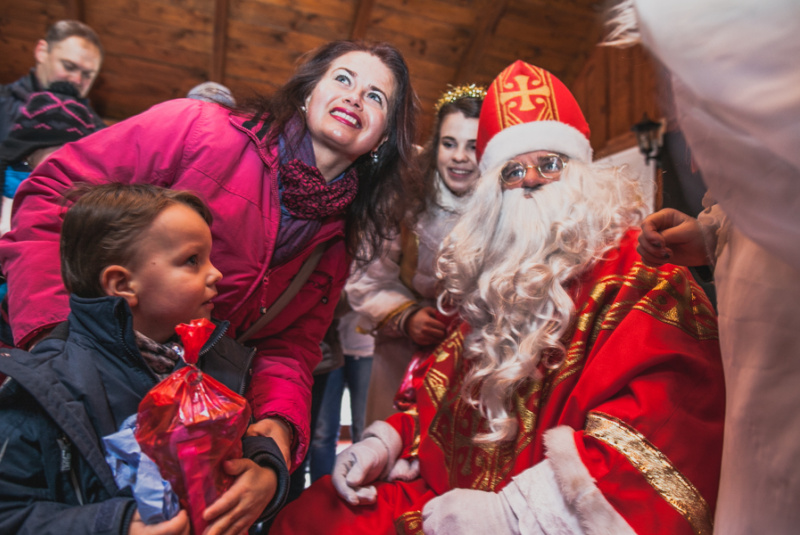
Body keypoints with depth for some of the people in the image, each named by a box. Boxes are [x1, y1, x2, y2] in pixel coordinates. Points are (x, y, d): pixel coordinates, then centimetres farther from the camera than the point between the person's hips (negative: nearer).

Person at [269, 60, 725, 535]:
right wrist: (386, 441, 4)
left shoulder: (642, 278, -6)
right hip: (456, 493, 7)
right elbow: (442, 388, 22)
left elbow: (667, 422, -20)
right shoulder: (494, 283, 16)